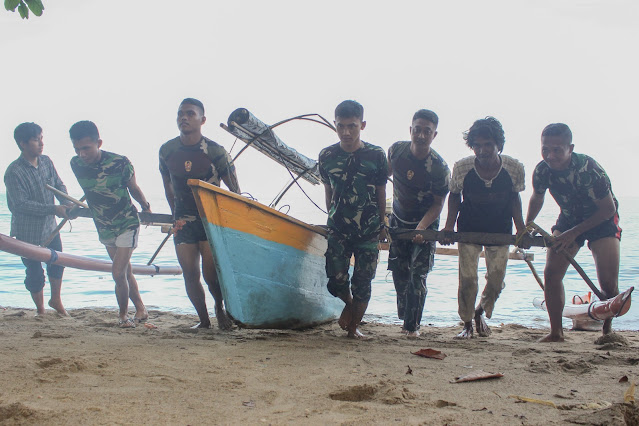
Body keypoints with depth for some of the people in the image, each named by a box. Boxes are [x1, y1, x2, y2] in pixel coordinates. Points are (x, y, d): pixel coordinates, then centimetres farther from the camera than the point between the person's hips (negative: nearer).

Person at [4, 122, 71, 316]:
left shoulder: (46, 162, -2)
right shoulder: (14, 172, -22)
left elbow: (59, 185, 7)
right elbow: (21, 204, -25)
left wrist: (65, 203, -14)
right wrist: (53, 209, -28)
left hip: (50, 227, 6)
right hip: (28, 233, -6)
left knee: (57, 263, 16)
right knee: (35, 273, 6)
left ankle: (56, 300, 39)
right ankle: (40, 309, 28)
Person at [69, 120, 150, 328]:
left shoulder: (120, 163, -24)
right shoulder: (76, 164, -12)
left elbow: (133, 188, -5)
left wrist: (146, 207, 9)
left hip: (127, 223, -5)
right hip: (103, 227, 5)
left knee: (118, 273, -12)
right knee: (124, 272, 16)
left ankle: (123, 314, 10)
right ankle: (141, 309, 31)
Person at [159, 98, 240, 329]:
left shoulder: (215, 151, -10)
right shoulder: (166, 151, 0)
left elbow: (234, 190, -3)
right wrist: (176, 215, 15)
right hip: (183, 221, 3)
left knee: (210, 273, -11)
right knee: (190, 275, 2)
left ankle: (220, 308, 19)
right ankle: (203, 319, 20)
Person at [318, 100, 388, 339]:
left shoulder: (376, 156, -5)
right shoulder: (327, 156, -1)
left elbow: (381, 193, 4)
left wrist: (381, 225, 8)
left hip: (368, 230, -1)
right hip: (338, 229, 1)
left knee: (362, 282, 0)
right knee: (336, 280, -5)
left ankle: (353, 327, 19)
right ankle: (349, 302, 28)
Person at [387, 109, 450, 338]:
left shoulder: (439, 168, -23)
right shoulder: (396, 150, -12)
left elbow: (438, 204, -15)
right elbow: (386, 173, 9)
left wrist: (422, 227, -28)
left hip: (426, 224, -3)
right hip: (399, 221, 4)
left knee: (418, 275, -6)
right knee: (400, 273, 5)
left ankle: (412, 325, 6)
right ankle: (405, 318, 24)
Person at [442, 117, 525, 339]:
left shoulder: (515, 168, -17)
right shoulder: (461, 168, -19)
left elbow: (515, 197, 0)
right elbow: (454, 195, -1)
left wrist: (520, 226, -7)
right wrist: (449, 225, -11)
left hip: (500, 232, 1)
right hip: (468, 230, -1)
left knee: (496, 280, 7)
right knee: (467, 280, -3)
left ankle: (481, 312, 38)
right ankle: (467, 324, 20)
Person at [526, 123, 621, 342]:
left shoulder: (588, 170, -34)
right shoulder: (542, 170, -17)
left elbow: (608, 209, -22)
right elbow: (537, 198, 7)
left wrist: (573, 233, -22)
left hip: (601, 220, -4)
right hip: (568, 218, 5)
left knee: (608, 282, -16)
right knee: (551, 273, -10)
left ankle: (608, 329, 9)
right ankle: (556, 332, 3)